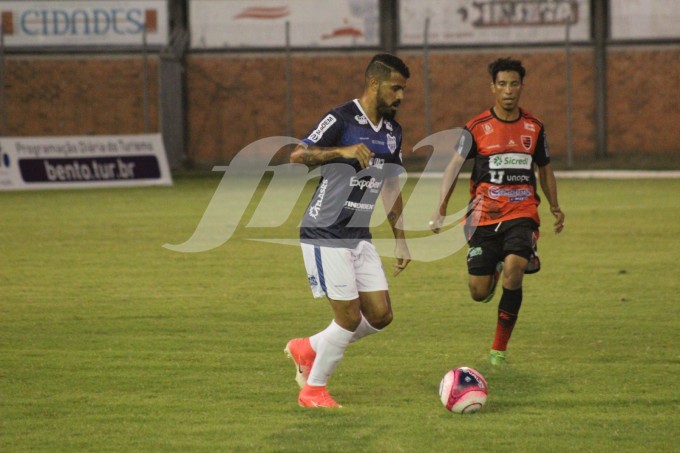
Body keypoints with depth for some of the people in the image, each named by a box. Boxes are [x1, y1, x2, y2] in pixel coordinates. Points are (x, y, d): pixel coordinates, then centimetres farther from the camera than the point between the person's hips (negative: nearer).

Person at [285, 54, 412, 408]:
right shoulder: (342, 120, -14)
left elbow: (391, 187, 21)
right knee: (350, 318, -8)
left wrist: (400, 241, 20)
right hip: (325, 236, -8)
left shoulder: (392, 131, 10)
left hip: (359, 237, 8)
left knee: (380, 316, 3)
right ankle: (313, 390, 12)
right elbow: (297, 156, -22)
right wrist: (343, 151, -35)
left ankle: (308, 349, 23)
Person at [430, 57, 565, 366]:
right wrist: (441, 209, -17)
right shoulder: (477, 128, -1)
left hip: (522, 213, 1)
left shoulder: (534, 128, 8)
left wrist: (555, 207, 22)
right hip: (484, 214, -1)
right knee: (479, 293, -1)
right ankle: (493, 270, 39)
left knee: (513, 272, -25)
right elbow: (454, 166, -6)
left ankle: (499, 349, -11)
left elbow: (544, 168, 23)